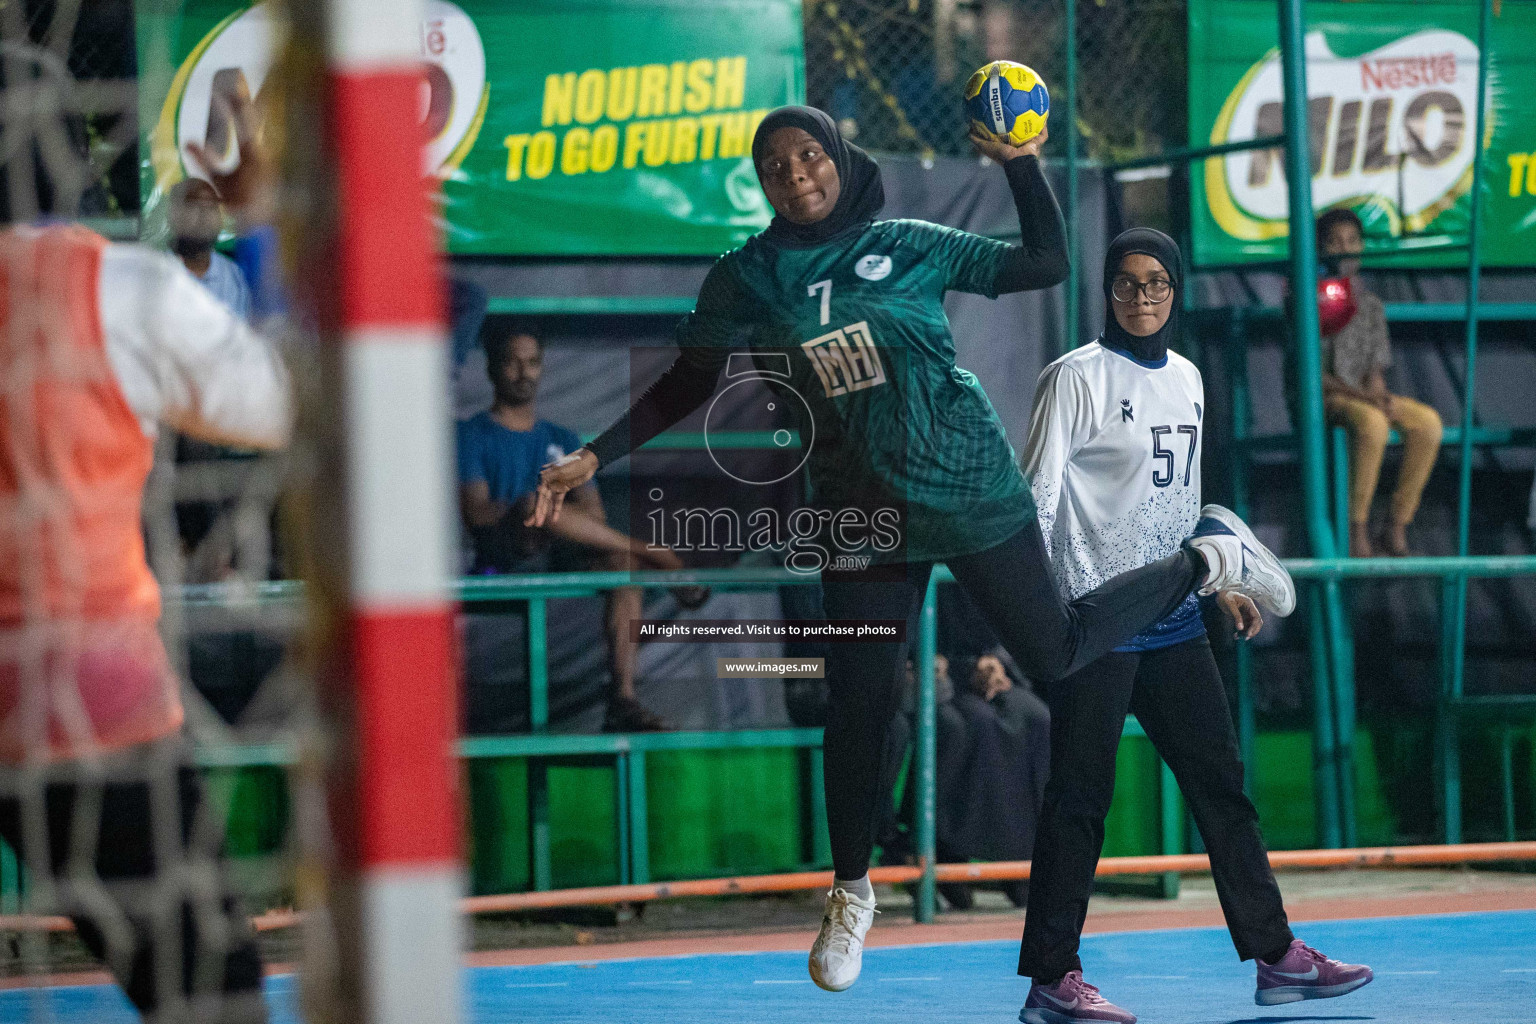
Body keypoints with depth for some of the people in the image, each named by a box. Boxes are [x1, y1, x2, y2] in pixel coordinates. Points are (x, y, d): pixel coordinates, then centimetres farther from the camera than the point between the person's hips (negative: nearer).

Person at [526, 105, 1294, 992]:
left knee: (1055, 654, 3)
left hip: (971, 488, -1)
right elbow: (688, 386, 5)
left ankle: (1207, 559, 29)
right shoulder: (748, 279, 0)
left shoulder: (910, 246, -3)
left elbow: (1048, 263, 4)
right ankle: (852, 892, 20)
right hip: (862, 514, 2)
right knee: (859, 702, 1)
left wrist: (1023, 164, -7)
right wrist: (593, 459, -3)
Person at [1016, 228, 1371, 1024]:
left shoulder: (1186, 379, 14)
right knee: (1080, 797, -5)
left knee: (1221, 781, 9)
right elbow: (1038, 495, -9)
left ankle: (1277, 957, 15)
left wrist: (1220, 582, 21)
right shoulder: (1077, 377, -7)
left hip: (1173, 620, 7)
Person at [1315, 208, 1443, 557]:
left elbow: (1377, 367, 11)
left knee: (1428, 422, -22)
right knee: (1372, 423, -39)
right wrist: (1361, 396, -22)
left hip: (1367, 395, 6)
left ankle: (1397, 527, -17)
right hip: (1323, 397, -6)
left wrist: (1377, 391, -14)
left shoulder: (1371, 305, 12)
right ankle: (1357, 526, -28)